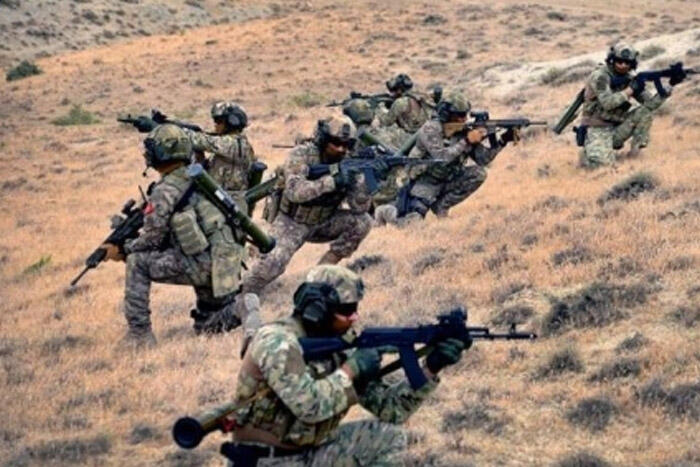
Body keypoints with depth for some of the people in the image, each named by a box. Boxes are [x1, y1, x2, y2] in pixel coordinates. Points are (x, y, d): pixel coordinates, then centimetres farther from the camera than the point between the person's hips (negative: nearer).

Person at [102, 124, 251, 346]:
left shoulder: (164, 192, -11)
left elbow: (152, 240, -7)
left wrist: (122, 250, 9)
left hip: (201, 265, -8)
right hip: (227, 263, 8)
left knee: (137, 262, 0)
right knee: (206, 326, 25)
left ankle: (139, 332, 0)